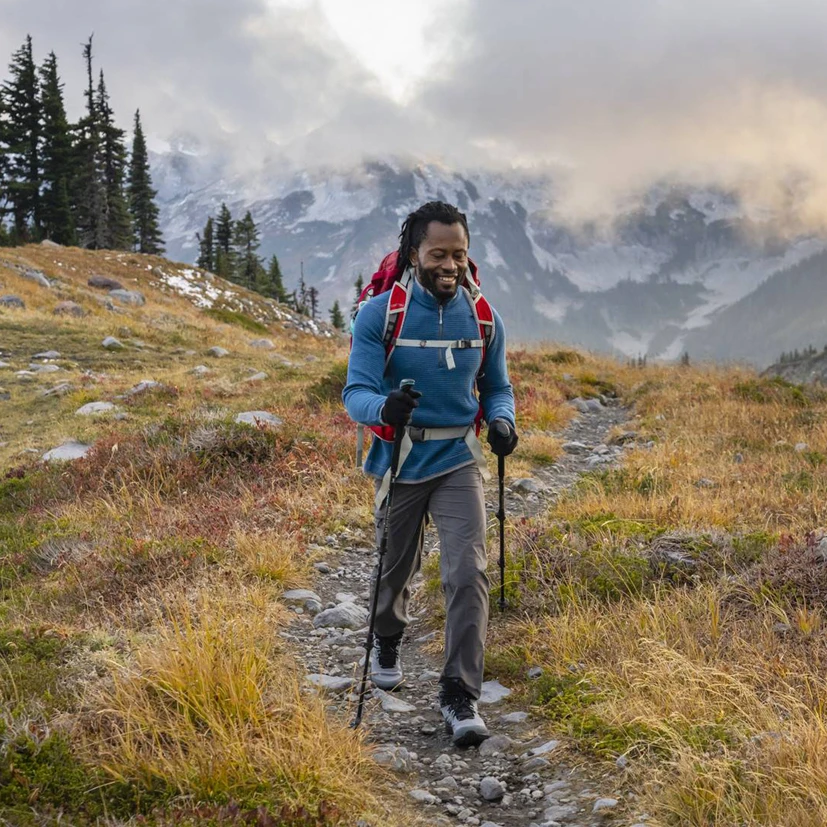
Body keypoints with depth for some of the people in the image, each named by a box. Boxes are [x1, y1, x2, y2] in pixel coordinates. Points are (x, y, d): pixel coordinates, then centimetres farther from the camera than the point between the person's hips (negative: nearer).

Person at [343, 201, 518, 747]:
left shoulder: (483, 317, -2)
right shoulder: (379, 314, -11)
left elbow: (497, 387, 9)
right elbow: (357, 392, -15)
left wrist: (502, 421, -14)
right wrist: (383, 407, -39)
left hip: (459, 460, 1)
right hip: (400, 460, -1)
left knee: (469, 572, -13)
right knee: (397, 568, 17)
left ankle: (461, 694, -5)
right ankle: (387, 643, 49)